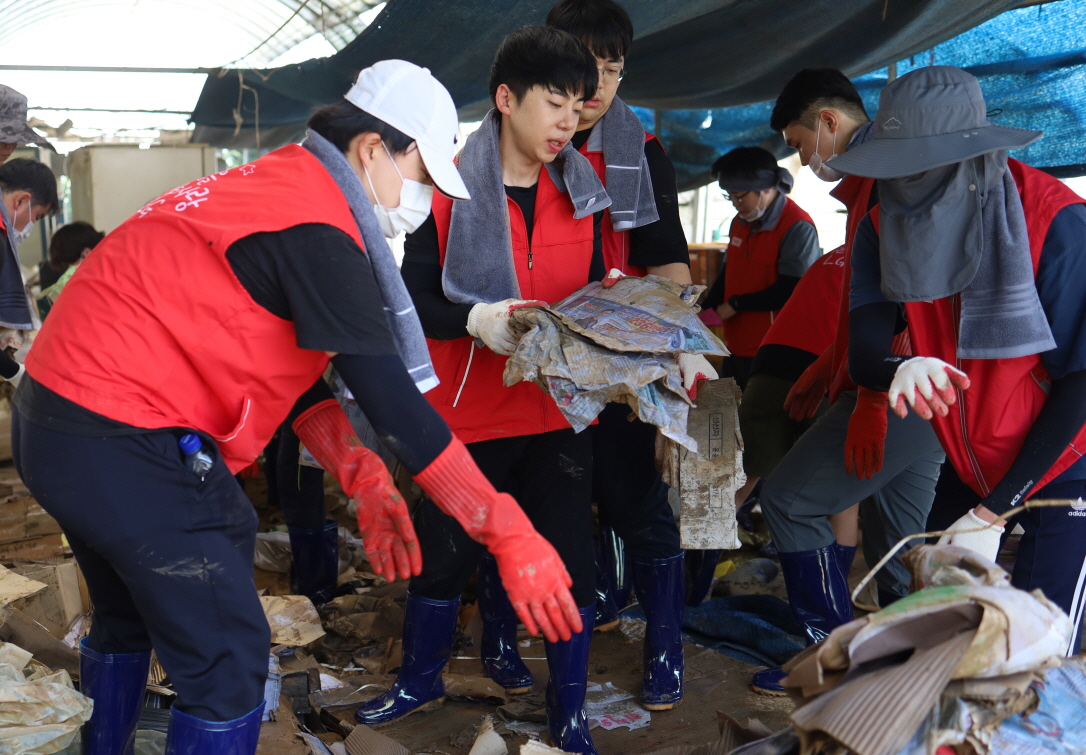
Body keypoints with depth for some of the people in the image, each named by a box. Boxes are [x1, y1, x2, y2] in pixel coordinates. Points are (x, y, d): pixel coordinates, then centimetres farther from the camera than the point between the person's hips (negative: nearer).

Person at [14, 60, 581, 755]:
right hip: (122, 446, -11)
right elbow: (393, 401, -23)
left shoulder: (269, 185, 14)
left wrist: (365, 481, 4)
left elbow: (294, 364, 13)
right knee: (228, 662, -3)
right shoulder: (317, 231, -18)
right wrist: (509, 534, -19)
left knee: (129, 619, 29)